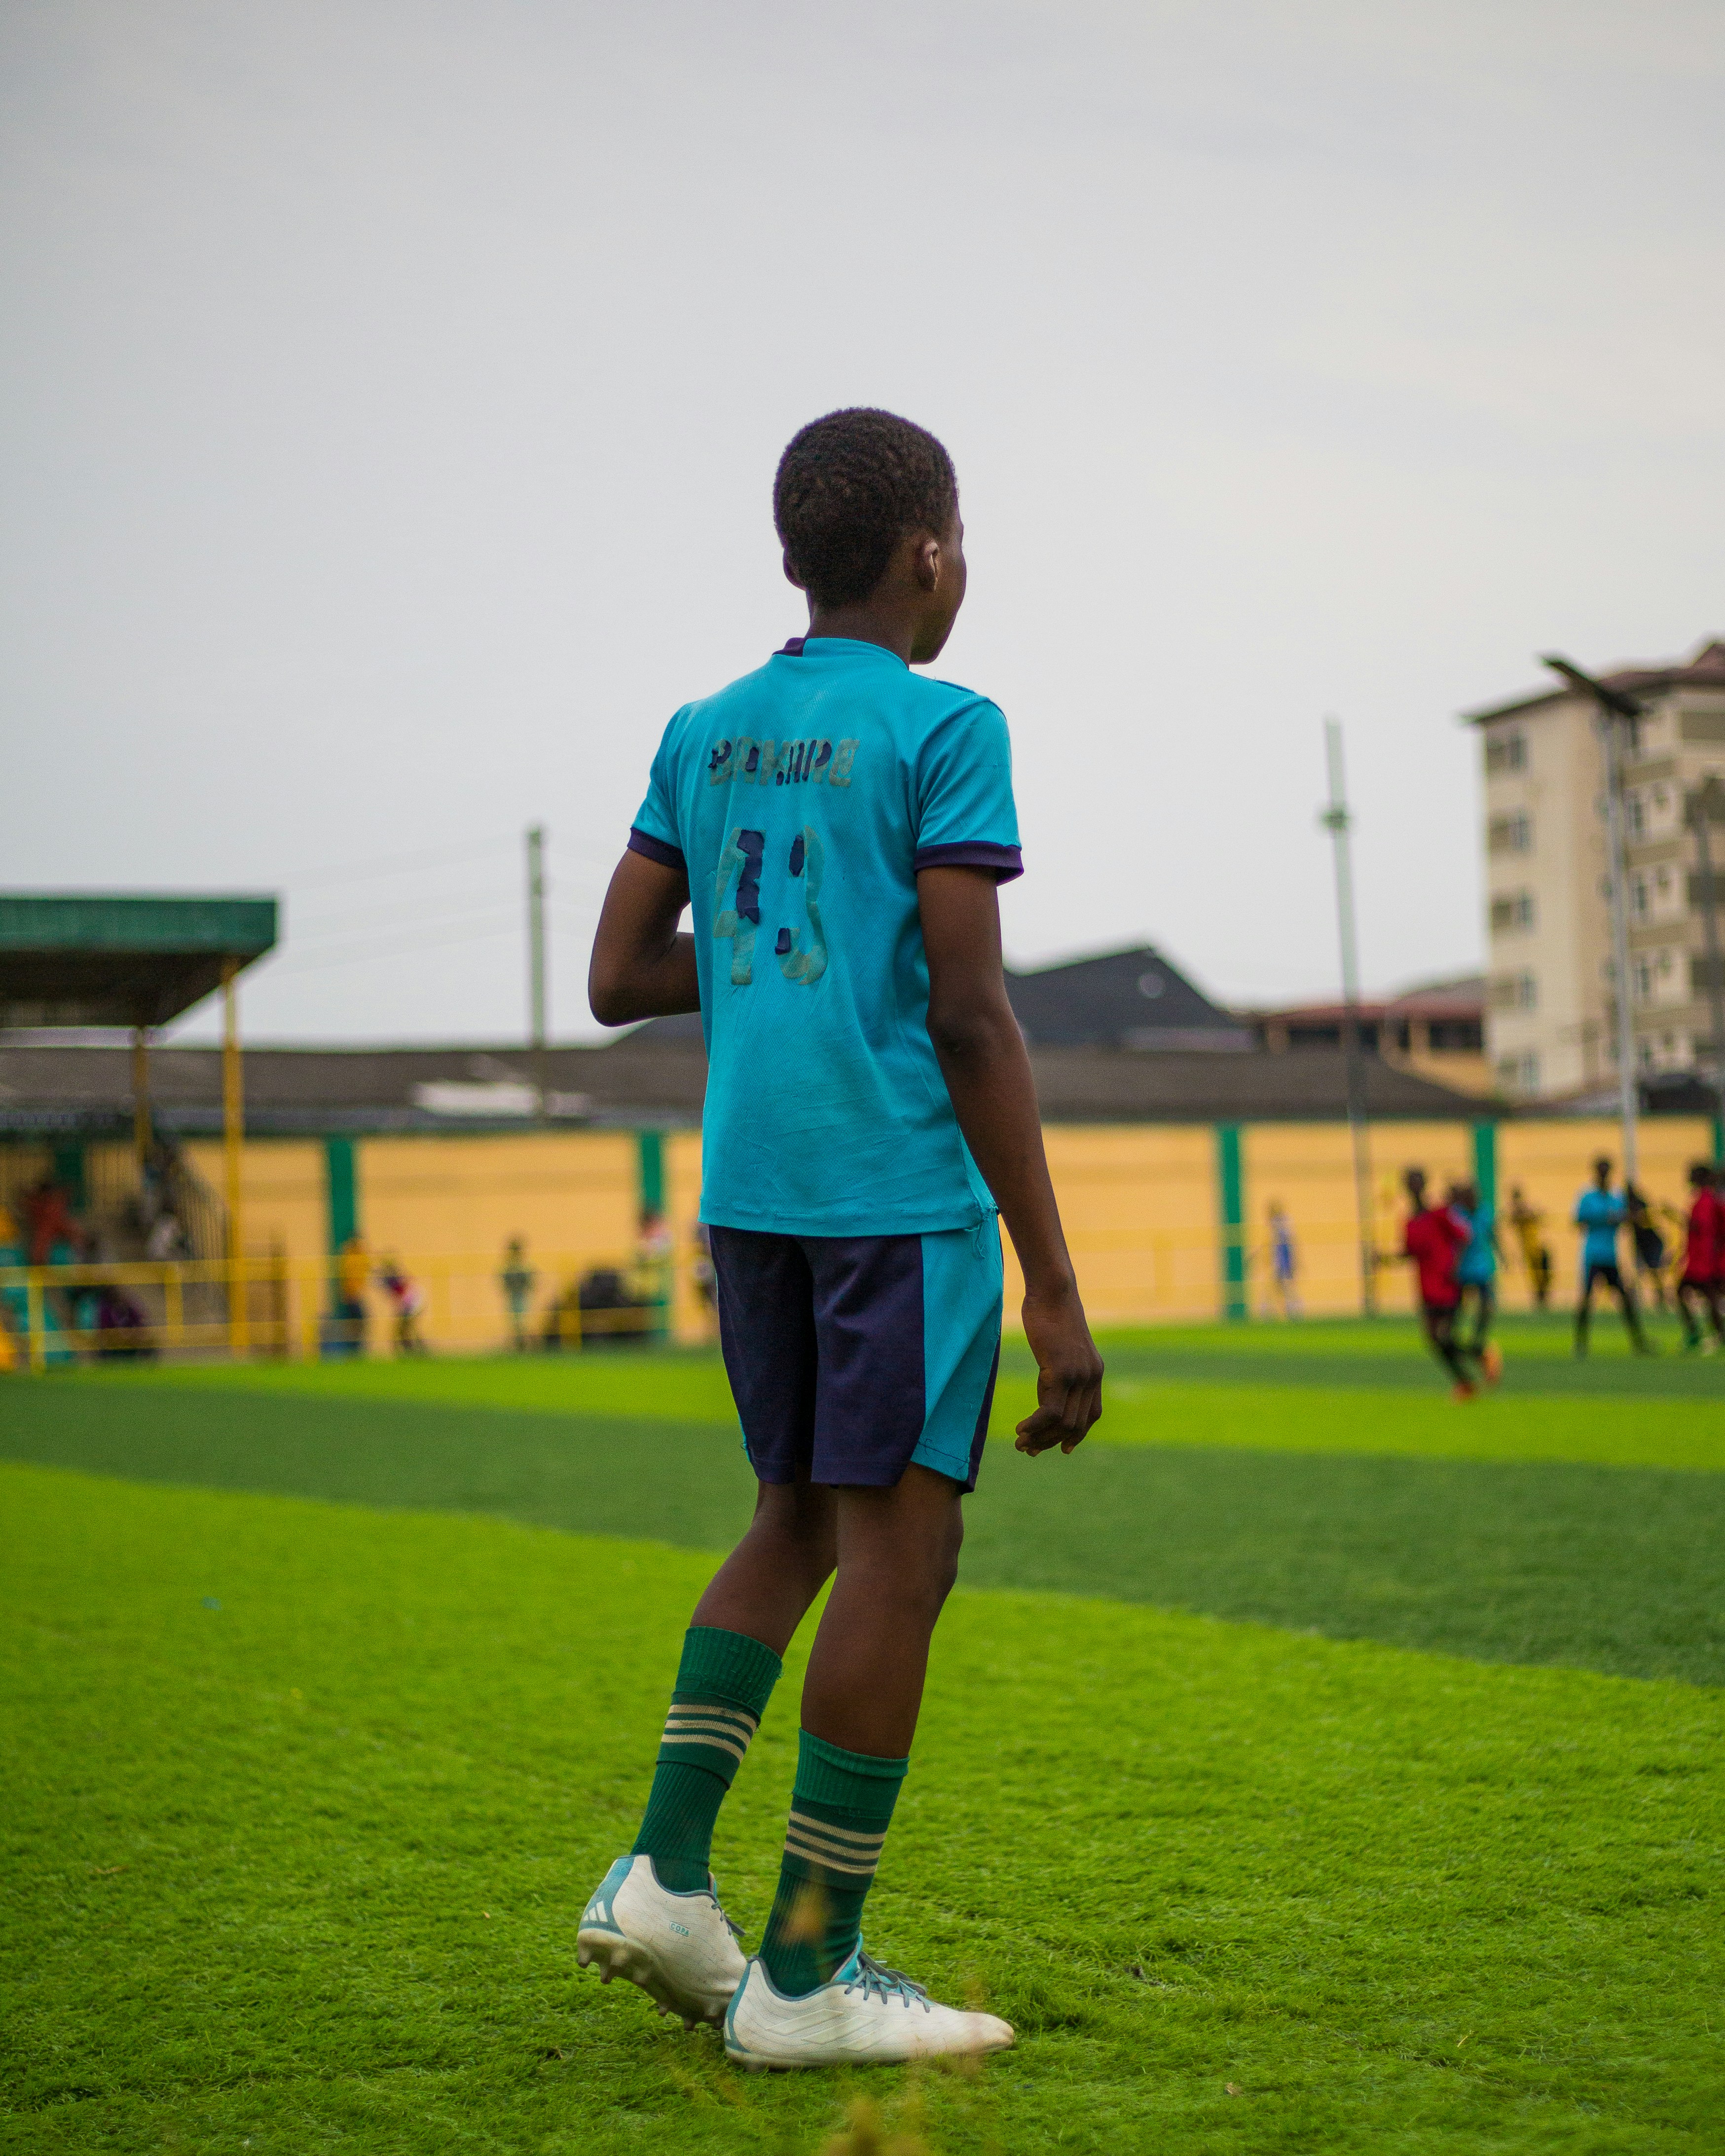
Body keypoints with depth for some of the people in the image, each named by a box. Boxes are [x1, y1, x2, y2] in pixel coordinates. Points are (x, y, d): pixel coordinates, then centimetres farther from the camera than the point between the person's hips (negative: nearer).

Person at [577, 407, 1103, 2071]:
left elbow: (619, 981, 15)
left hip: (746, 1189, 7)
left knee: (801, 1518, 19)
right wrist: (1052, 1289, -11)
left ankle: (663, 1870, 8)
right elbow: (970, 1016, -13)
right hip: (903, 1191, -7)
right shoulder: (941, 730, -7)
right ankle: (804, 1976, 2)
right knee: (897, 1544, -1)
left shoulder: (704, 735, 13)